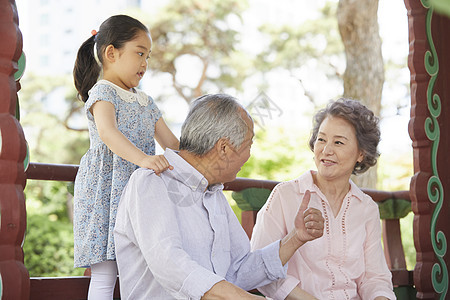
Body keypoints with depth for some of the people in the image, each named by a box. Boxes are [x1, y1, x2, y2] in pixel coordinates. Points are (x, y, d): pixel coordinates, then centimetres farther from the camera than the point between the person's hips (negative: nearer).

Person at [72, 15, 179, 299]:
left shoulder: (145, 101, 19)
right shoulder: (102, 93, -6)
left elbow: (172, 142, 20)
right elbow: (108, 132, -26)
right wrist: (142, 158, -41)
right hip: (105, 193, -7)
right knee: (106, 273, -8)